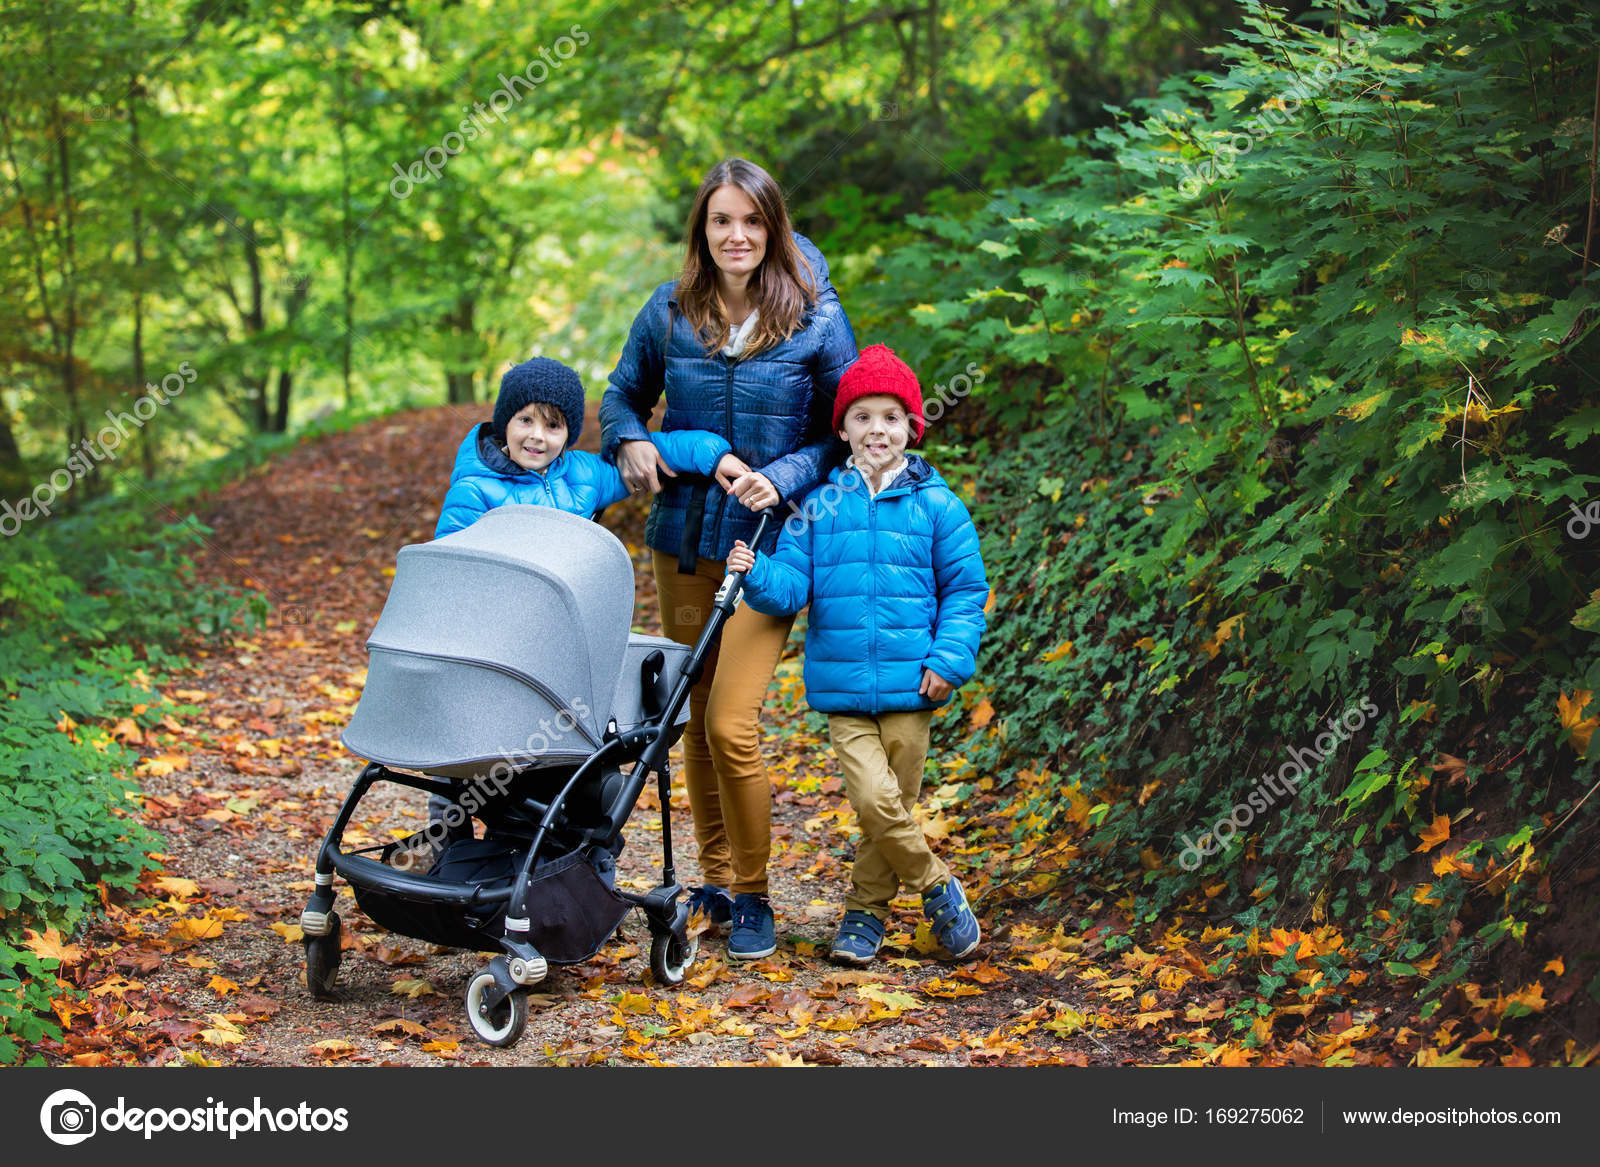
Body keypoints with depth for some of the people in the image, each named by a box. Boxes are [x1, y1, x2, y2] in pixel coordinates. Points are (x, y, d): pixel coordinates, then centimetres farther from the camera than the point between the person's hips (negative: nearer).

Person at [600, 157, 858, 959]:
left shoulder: (817, 320, -6)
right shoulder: (668, 312, 1)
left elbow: (845, 434, 0)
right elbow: (624, 394, 16)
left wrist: (781, 480, -16)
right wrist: (629, 443, -5)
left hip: (766, 545, -4)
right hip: (681, 539, 4)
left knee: (729, 723, -12)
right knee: (694, 719, 12)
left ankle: (752, 898, 7)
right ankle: (714, 881, 29)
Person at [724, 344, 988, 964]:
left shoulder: (936, 506, 1)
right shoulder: (819, 505, 5)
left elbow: (965, 590, 5)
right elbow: (793, 584, 1)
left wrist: (949, 659, -6)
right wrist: (757, 574, -20)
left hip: (908, 684, 0)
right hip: (842, 684, 0)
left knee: (894, 803, 4)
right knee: (874, 798, -13)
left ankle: (864, 911, 25)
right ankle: (937, 886, 10)